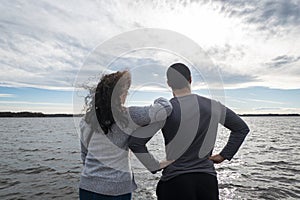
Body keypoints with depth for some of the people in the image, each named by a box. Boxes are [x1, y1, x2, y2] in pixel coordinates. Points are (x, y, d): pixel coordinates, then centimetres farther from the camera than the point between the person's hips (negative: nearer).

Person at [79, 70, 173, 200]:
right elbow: (165, 108, -21)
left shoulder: (86, 121, -2)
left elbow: (84, 155, 9)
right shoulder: (127, 117, -18)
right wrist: (159, 100, 0)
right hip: (117, 189, -4)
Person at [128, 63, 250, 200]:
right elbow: (242, 128, 11)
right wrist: (224, 155, 11)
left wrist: (155, 167, -6)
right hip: (207, 179, 3)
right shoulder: (212, 106, -2)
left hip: (175, 181, -3)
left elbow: (135, 142, -18)